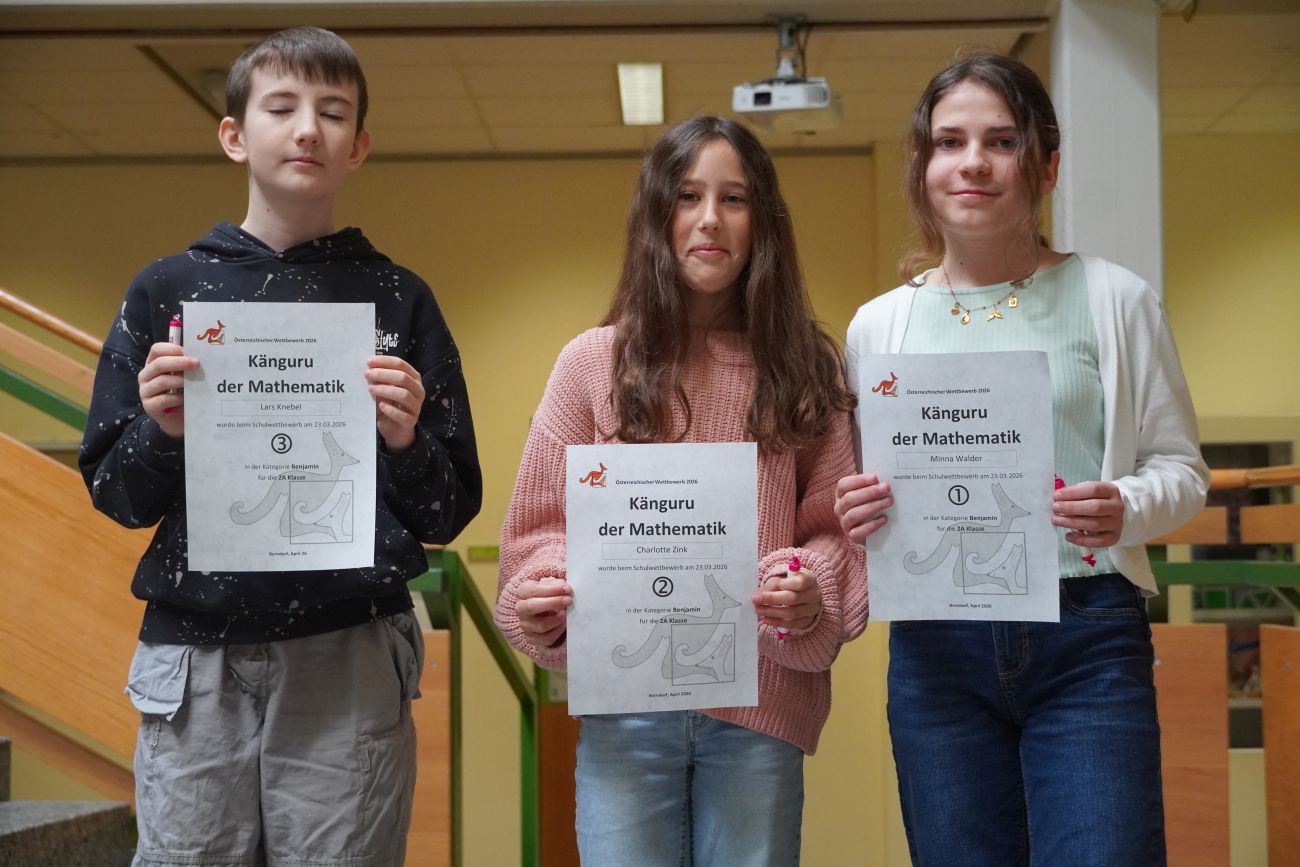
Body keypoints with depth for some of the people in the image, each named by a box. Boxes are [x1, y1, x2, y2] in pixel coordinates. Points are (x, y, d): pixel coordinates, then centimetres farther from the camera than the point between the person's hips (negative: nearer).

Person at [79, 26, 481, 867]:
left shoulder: (398, 299, 5)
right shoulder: (168, 289, 7)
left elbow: (448, 516, 6)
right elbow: (114, 496, 9)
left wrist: (407, 443, -13)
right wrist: (162, 430, -10)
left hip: (351, 667, -1)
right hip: (195, 663, 1)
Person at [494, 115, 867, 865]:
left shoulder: (805, 367, 5)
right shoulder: (595, 362, 4)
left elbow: (835, 527, 5)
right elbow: (542, 524, 6)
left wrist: (812, 598, -15)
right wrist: (544, 601, -13)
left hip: (762, 702, 1)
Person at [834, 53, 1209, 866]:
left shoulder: (1115, 300, 2)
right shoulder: (879, 325, 9)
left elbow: (1181, 465, 6)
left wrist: (1127, 509, -16)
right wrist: (855, 515, -9)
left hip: (1088, 642, -2)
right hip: (936, 645, 2)